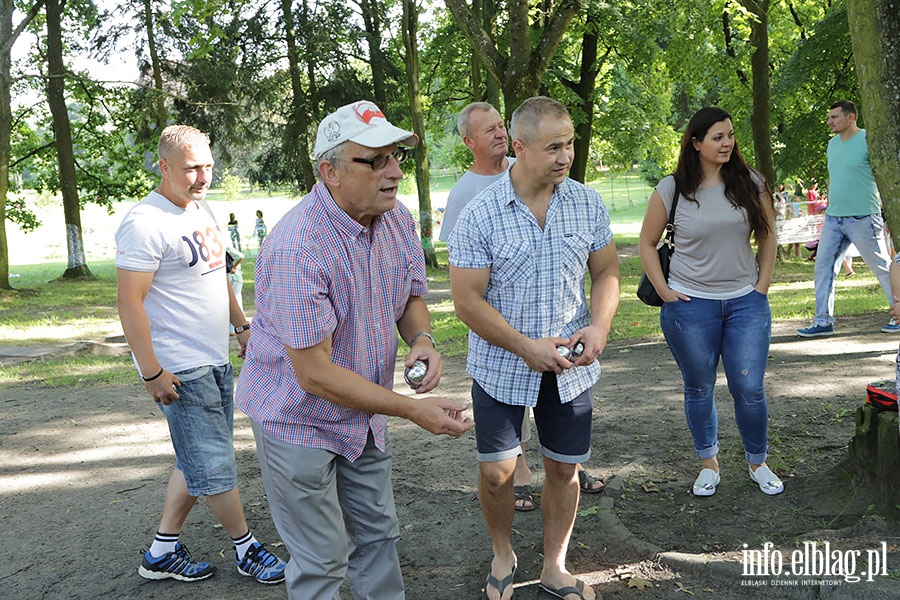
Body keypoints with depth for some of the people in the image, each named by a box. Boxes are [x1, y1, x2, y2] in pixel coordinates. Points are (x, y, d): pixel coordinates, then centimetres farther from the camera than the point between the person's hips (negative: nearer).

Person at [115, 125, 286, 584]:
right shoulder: (146, 223, -17)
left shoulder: (201, 210, 12)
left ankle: (163, 552, 26)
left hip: (215, 360, 9)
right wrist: (152, 372, -21)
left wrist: (242, 326, 22)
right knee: (214, 465, 1)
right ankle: (246, 549, 17)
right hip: (181, 371, -9)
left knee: (198, 462, 15)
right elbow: (129, 302, -20)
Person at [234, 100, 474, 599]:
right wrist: (413, 410, -27)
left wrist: (421, 340, -15)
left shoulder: (398, 220, -6)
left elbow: (411, 297, 10)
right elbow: (314, 375, -30)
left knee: (378, 534, 22)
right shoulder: (297, 248, -32)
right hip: (299, 419, -7)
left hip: (363, 415, 7)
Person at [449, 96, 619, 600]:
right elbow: (468, 300, -13)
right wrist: (526, 347, -20)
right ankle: (503, 555, 33)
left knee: (565, 468, 11)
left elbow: (606, 271, 5)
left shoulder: (588, 203, -3)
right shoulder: (480, 216, -14)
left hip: (570, 368, 3)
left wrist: (600, 326, -13)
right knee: (496, 471, 5)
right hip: (501, 366, -2)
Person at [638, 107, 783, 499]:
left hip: (746, 303, 1)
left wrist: (761, 286, 3)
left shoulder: (751, 184, 1)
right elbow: (647, 243, 3)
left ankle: (758, 463, 22)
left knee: (749, 389, 1)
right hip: (691, 305, -1)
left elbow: (768, 238, 11)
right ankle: (708, 464, 26)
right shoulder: (671, 190, -5)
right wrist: (664, 292, -3)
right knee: (699, 389, 9)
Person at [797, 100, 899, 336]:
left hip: (862, 218, -7)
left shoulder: (867, 140, -10)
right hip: (833, 219, 7)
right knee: (823, 268, 3)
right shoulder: (833, 143, 12)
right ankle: (823, 321, 9)